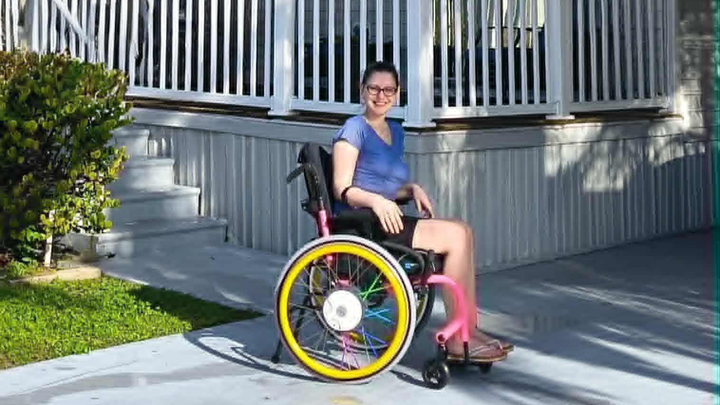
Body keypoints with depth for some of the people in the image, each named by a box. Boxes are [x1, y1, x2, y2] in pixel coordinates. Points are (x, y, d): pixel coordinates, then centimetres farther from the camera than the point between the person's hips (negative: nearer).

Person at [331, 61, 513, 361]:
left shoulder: (395, 132, 21)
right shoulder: (354, 129, -4)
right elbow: (343, 189, -11)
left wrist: (413, 190, 6)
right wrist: (376, 200, -29)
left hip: (385, 219, 8)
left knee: (463, 232, -9)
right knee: (456, 235, -18)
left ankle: (469, 331, -11)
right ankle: (457, 340, -15)